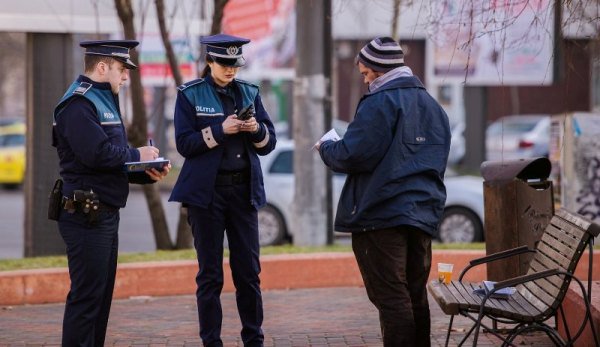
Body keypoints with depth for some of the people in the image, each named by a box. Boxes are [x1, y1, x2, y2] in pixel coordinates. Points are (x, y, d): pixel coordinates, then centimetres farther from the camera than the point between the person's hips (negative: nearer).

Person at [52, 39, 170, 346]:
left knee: (102, 295, 13)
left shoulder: (103, 101, 20)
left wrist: (147, 173, 5)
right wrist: (137, 155, -11)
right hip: (86, 215, -11)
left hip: (105, 215, 11)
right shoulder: (78, 104, -14)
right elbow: (97, 154, -25)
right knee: (86, 296, -9)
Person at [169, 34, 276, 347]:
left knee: (249, 270, 4)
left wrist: (257, 129, -12)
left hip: (244, 189, 3)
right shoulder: (190, 94, -1)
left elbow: (269, 143, 9)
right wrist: (220, 130, -19)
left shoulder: (249, 92, 9)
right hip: (207, 191, -3)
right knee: (210, 274, 1)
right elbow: (184, 143, -8)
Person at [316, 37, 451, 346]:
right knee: (415, 295, 12)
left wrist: (326, 148, 2)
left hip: (382, 216, -8)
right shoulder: (433, 107, 17)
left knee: (391, 298, -7)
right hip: (424, 215, 8)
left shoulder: (380, 103, -11)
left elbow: (353, 155, -16)